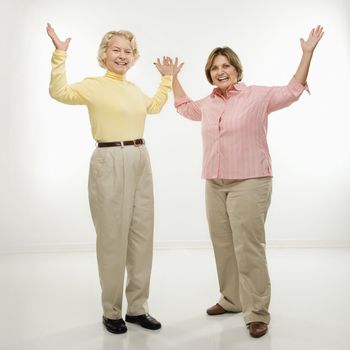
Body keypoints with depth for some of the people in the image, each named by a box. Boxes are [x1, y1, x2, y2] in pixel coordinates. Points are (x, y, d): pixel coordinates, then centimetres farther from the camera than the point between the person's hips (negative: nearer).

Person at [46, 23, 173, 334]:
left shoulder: (134, 89, 16)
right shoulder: (93, 85, -3)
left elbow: (155, 107, 34)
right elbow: (60, 91, -19)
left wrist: (167, 78, 32)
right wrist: (60, 54, -21)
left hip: (141, 162, 7)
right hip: (110, 163, -7)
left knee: (142, 236, 9)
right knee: (113, 238, -1)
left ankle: (137, 307, 24)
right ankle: (111, 311, 17)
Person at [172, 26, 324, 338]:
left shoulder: (257, 96, 0)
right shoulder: (207, 104, 16)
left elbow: (293, 90, 5)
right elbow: (184, 106, 34)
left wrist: (307, 53, -1)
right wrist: (173, 77, 34)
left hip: (249, 184, -6)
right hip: (214, 186, 6)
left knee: (248, 249, -8)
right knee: (223, 247, 12)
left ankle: (257, 313, 4)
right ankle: (232, 300, 29)